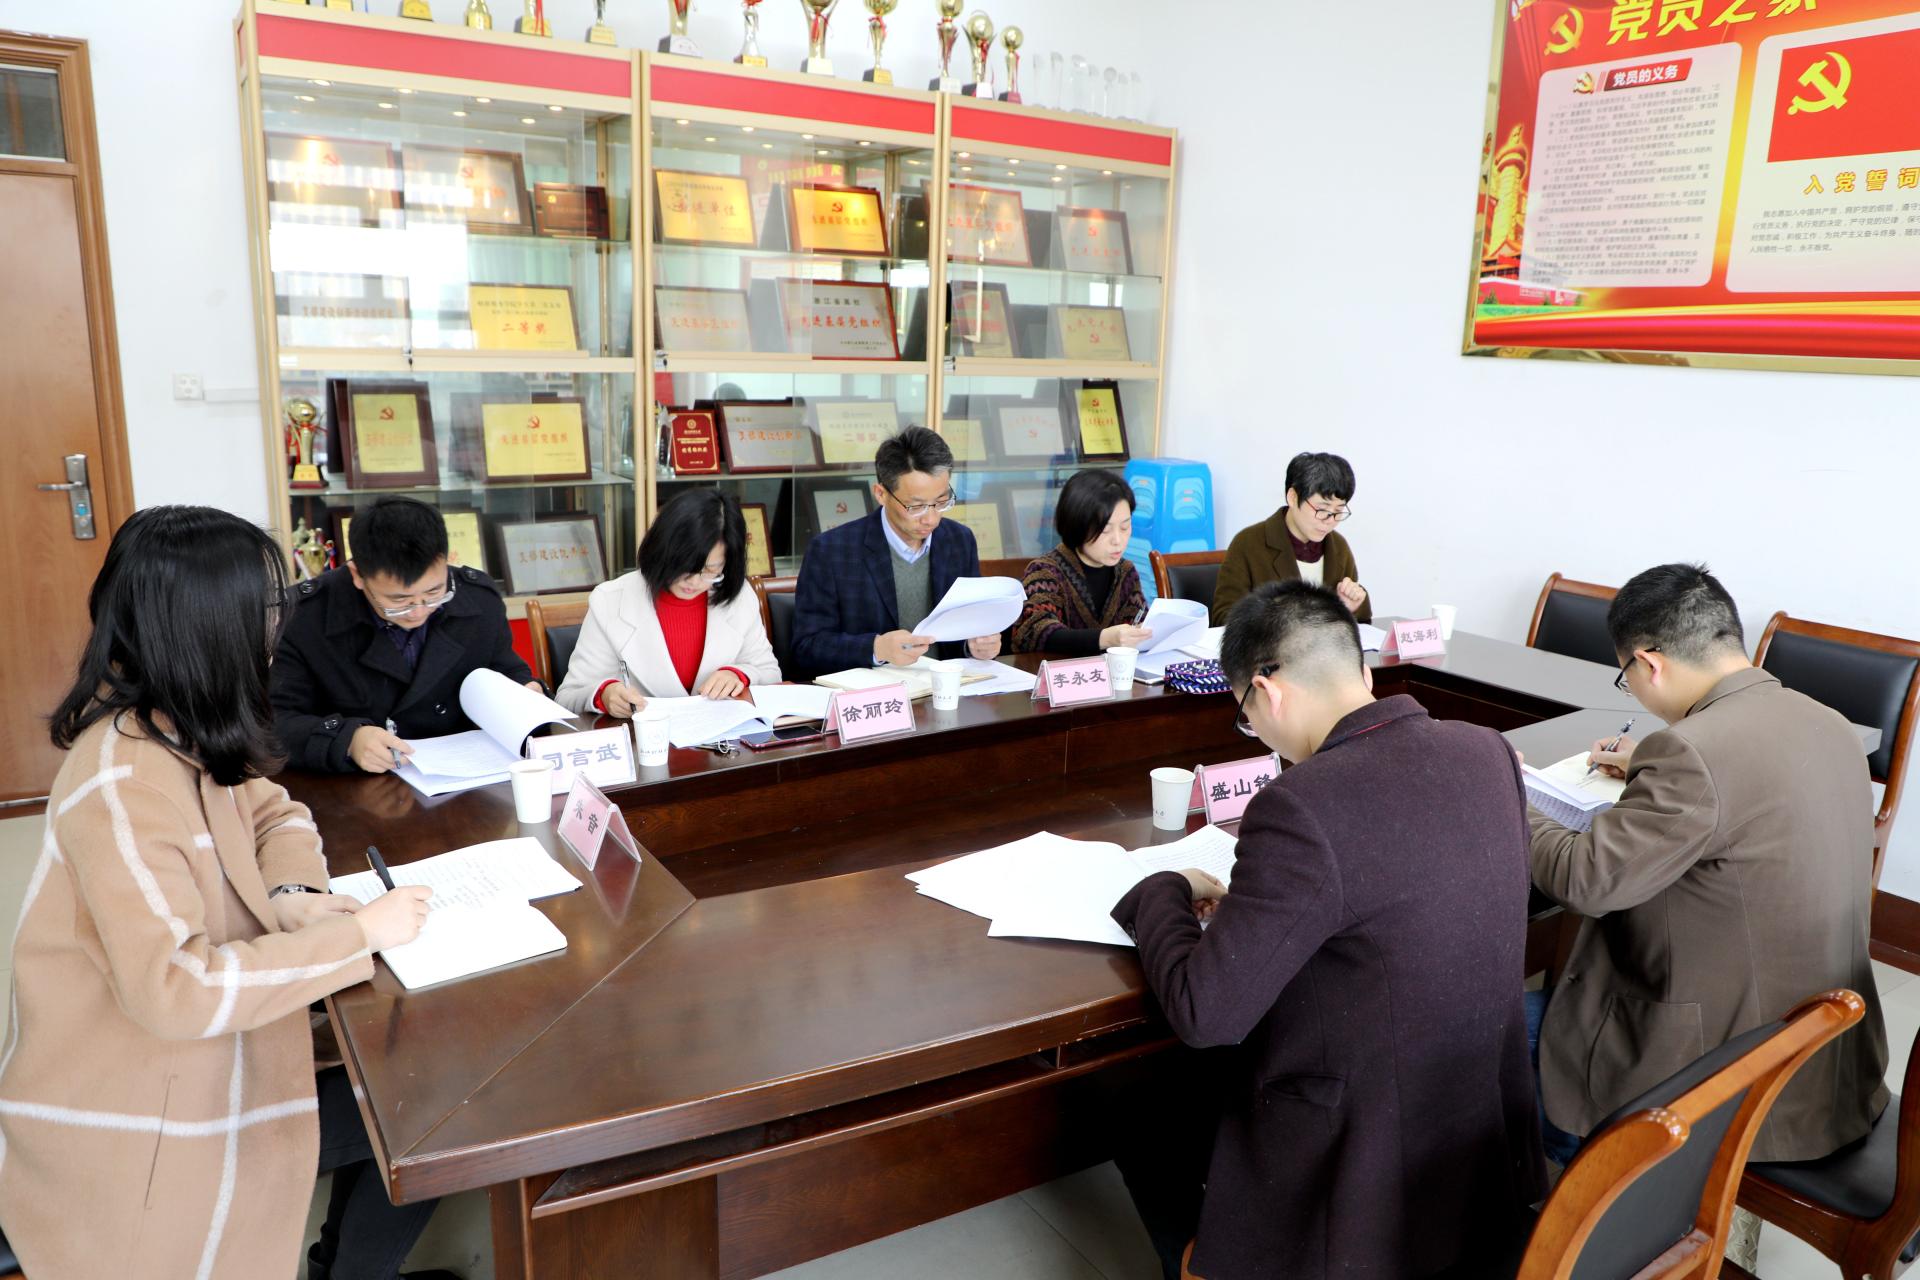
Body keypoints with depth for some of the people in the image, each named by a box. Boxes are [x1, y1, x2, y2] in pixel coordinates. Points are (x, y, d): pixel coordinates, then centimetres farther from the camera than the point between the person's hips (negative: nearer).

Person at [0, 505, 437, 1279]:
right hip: (127, 1130, -8)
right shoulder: (122, 783, -28)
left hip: (204, 1063, 8)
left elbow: (272, 812, 11)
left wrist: (293, 895, -11)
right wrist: (359, 936, -27)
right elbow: (174, 991, -34)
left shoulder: (180, 732, -1)